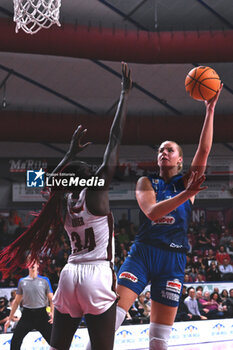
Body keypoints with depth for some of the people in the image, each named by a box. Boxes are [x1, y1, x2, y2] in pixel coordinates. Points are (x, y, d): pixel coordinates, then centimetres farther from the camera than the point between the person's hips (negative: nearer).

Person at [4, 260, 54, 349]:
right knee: (15, 342, -4)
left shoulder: (44, 280, 4)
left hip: (41, 314, -2)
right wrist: (10, 318, 14)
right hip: (27, 314, 2)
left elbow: (51, 299, 2)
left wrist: (52, 312, -17)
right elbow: (16, 301, 15)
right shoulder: (22, 281, 9)